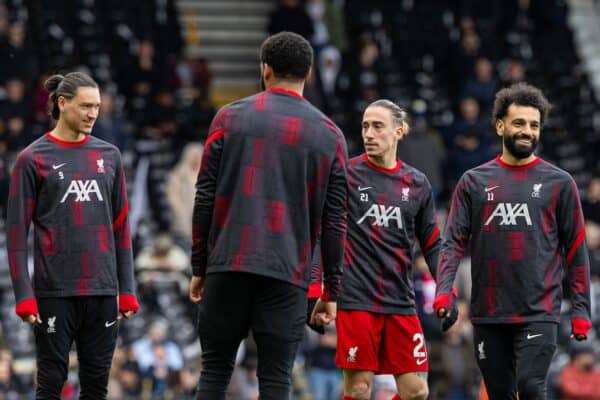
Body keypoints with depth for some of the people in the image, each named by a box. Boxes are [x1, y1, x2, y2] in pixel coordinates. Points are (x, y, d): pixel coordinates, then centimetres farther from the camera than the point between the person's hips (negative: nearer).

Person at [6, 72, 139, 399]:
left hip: (102, 290, 4)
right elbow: (17, 231, -3)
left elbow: (121, 225, 13)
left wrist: (127, 290, 9)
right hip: (54, 292, -4)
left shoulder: (108, 155, 11)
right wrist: (24, 295, -9)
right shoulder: (33, 159, -2)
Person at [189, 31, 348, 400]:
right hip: (288, 274, 0)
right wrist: (331, 290, 9)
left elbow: (205, 198, 3)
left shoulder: (230, 117, 4)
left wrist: (199, 267, 9)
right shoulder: (329, 135, 5)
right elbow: (335, 221, 4)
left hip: (228, 265, 0)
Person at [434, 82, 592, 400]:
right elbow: (454, 241, 4)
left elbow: (575, 249, 5)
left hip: (539, 313, -2)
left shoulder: (558, 183, 5)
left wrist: (581, 309, -1)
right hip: (488, 314, 2)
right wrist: (443, 290, -12)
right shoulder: (474, 182, 8)